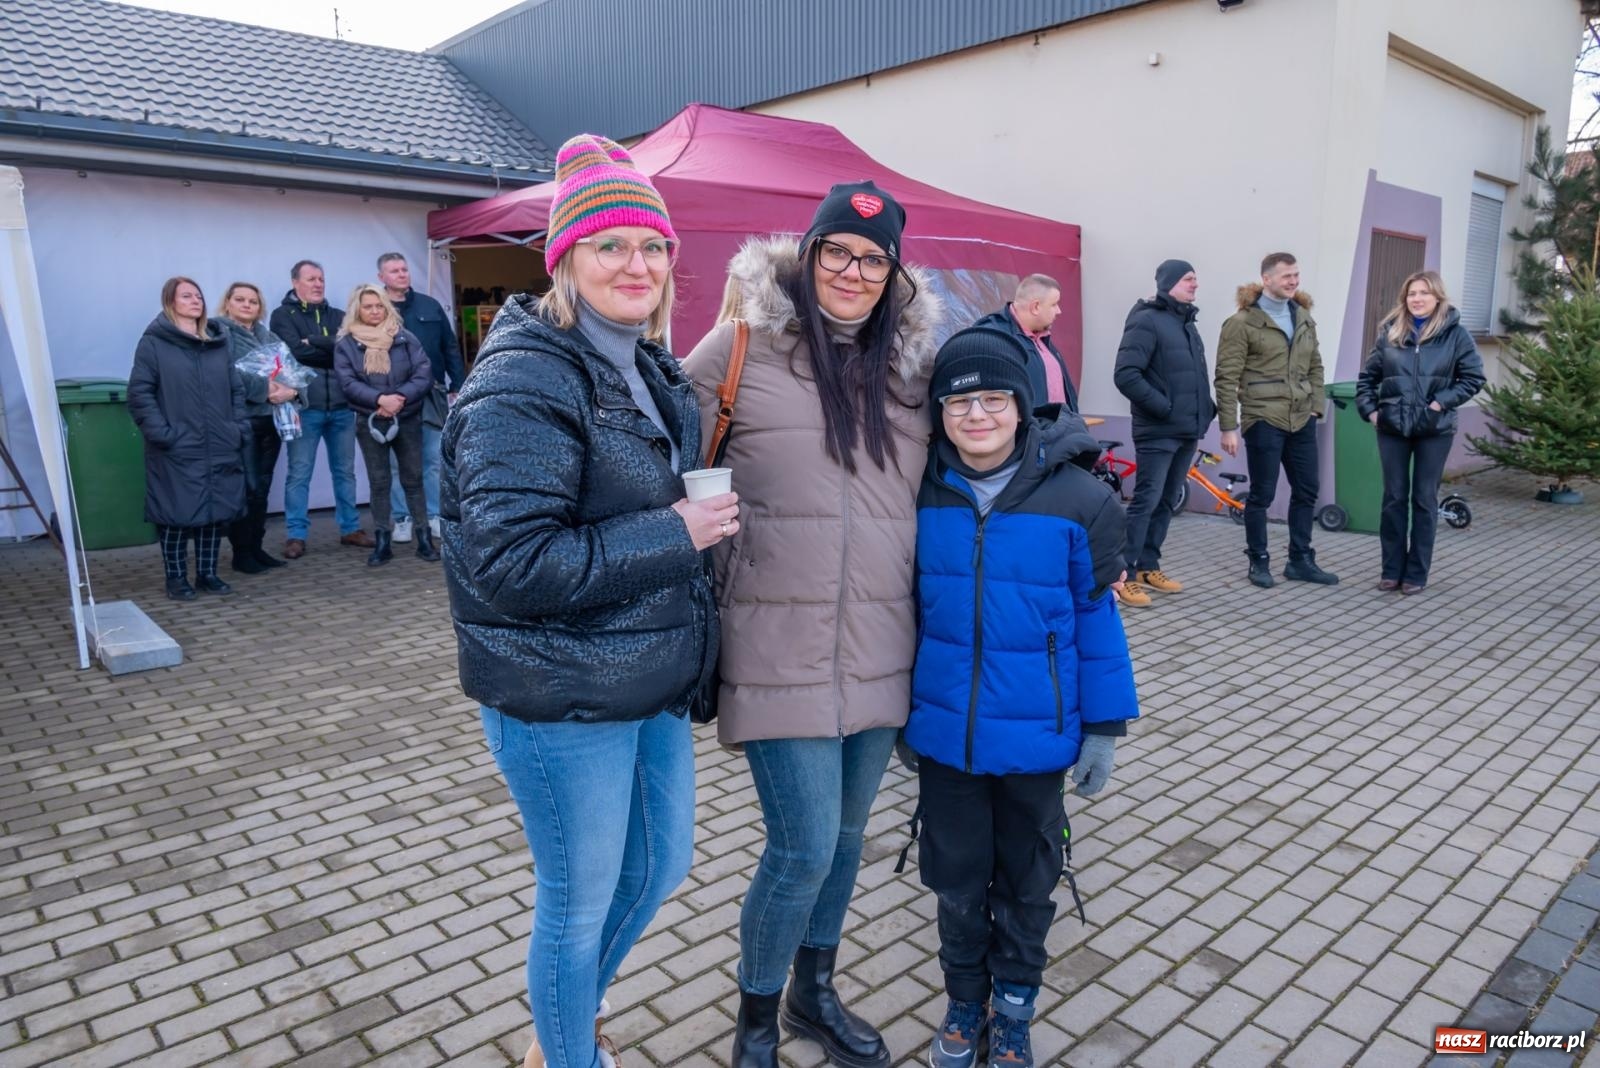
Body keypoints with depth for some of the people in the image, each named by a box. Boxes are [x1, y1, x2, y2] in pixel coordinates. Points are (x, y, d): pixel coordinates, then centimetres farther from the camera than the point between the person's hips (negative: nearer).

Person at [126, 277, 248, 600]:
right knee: (177, 514, 0)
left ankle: (207, 573, 20)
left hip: (219, 448, 5)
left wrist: (238, 426, 4)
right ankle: (176, 577, 12)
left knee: (217, 511, 8)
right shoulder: (153, 342, -3)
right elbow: (139, 394, -7)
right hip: (176, 451, -5)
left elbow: (236, 388, 15)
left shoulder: (217, 342, 14)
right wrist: (162, 433, -15)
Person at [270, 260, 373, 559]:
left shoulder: (339, 316, 15)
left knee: (345, 471, 11)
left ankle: (351, 529, 20)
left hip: (342, 406, 4)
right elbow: (297, 351, -13)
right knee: (299, 474, 1)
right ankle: (295, 535, 7)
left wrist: (315, 343, -13)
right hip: (304, 406, -4)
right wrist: (334, 351, -7)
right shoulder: (283, 315, 2)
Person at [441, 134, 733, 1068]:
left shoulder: (650, 371, 9)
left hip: (655, 684, 9)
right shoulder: (525, 380, -19)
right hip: (564, 702, -9)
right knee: (581, 901, 10)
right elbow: (512, 563, -27)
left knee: (662, 865, 23)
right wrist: (674, 535, -22)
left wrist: (708, 511, 5)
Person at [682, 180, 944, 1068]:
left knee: (845, 835, 18)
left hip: (882, 647, 5)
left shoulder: (912, 358, 7)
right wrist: (713, 546, -3)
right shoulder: (744, 343, -7)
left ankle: (814, 995, 42)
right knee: (805, 847, -2)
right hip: (782, 646, -5)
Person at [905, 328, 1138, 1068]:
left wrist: (1104, 726, -3)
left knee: (1027, 884, 17)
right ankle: (964, 1004, 41)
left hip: (1035, 734, -1)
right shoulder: (922, 494, -6)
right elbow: (904, 604, 4)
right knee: (956, 879, 17)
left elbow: (1096, 616, -5)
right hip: (944, 730, 2)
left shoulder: (1077, 498, -13)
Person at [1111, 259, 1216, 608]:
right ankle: (1123, 576, -4)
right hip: (1158, 432, -9)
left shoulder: (1187, 323, 17)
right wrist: (1164, 407, -19)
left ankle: (1148, 568, 21)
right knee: (1146, 501, -9)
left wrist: (1206, 408, 11)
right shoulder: (1146, 321, -11)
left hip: (1187, 432, 9)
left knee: (1167, 502, 12)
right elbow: (1126, 376, -21)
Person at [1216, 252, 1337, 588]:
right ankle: (1259, 562, 15)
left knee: (1306, 491, 11)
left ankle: (1300, 560, 23)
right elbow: (1227, 378, -10)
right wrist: (1229, 427, -14)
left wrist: (1316, 406, 8)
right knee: (1262, 494, 2)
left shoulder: (1304, 317, 13)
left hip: (1301, 420, 7)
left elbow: (1315, 366, 21)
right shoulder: (1243, 321, -8)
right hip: (1263, 419, -7)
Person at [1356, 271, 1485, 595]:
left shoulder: (1455, 333, -2)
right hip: (1392, 427, 2)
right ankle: (1392, 569, 16)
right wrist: (1369, 409, 1)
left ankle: (1416, 573, 13)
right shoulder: (1390, 332, 5)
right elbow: (1368, 376, 11)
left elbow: (1474, 377, -1)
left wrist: (1443, 402, -12)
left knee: (1424, 500, 5)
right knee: (1393, 498, 7)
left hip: (1434, 429, -2)